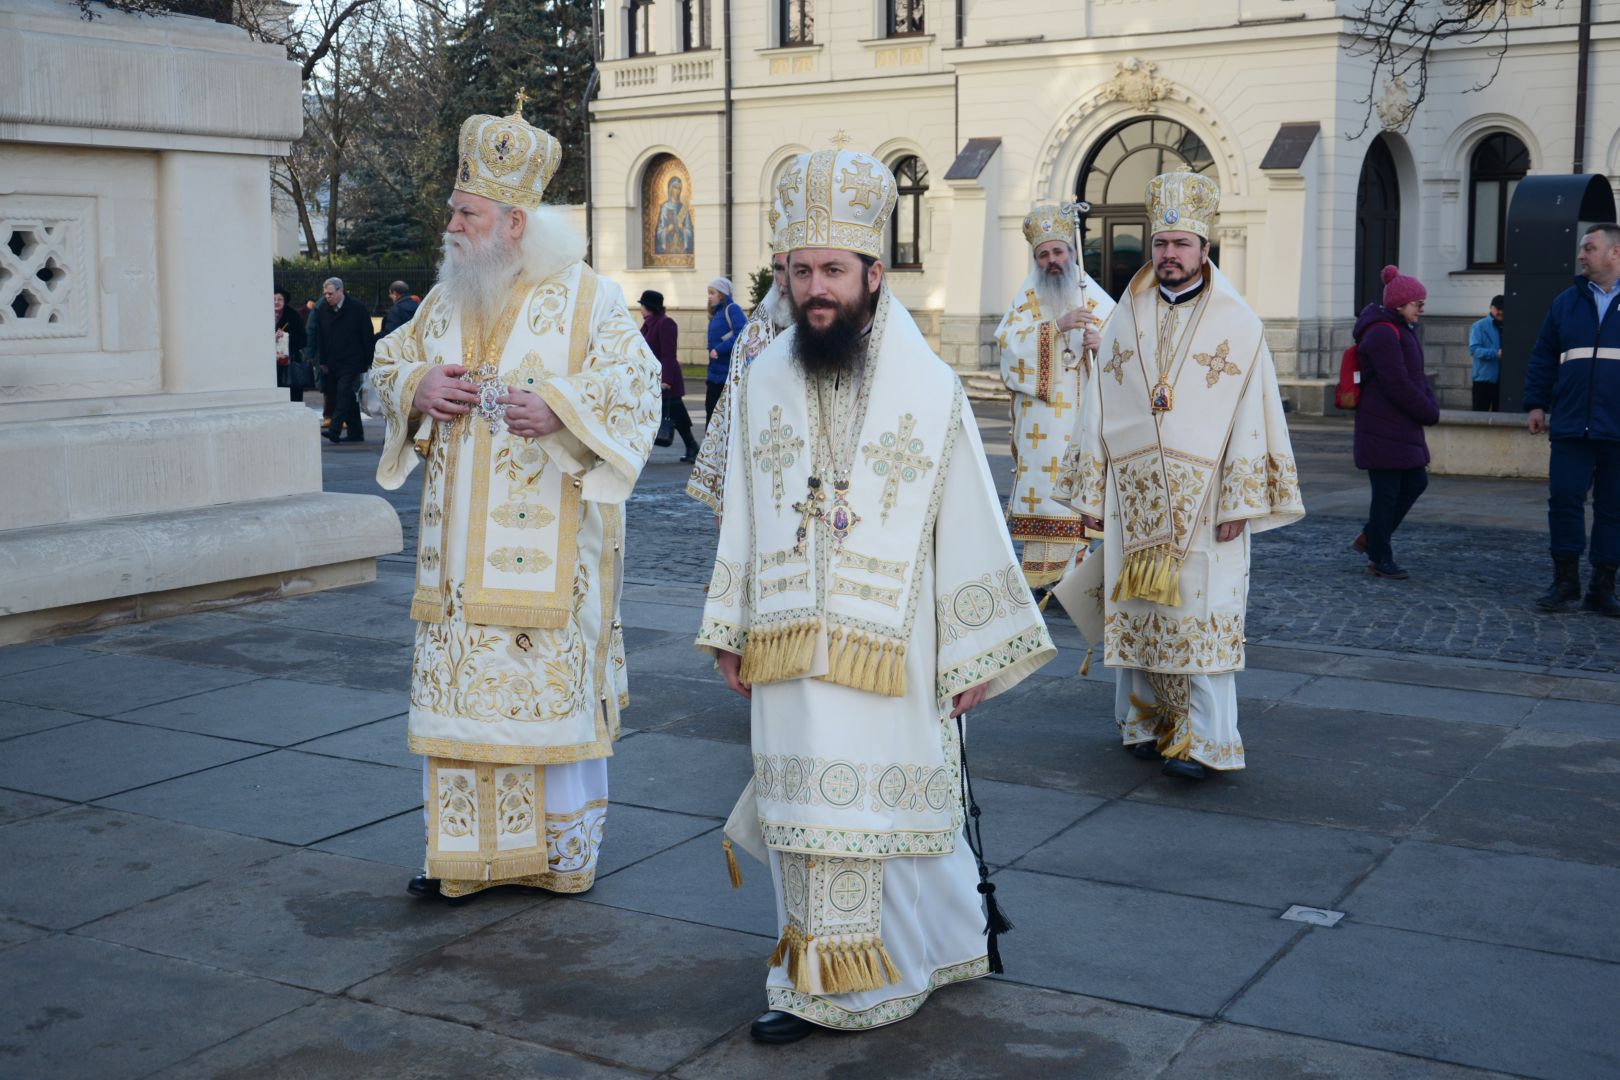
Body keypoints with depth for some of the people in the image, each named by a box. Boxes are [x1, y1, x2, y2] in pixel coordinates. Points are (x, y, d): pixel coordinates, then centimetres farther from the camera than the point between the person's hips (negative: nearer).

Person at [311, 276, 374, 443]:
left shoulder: (357, 308, -4)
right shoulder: (321, 310, 9)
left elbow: (367, 336, -2)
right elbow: (319, 338, 14)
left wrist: (367, 362, -4)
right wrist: (323, 362, 9)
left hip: (351, 362, -5)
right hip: (333, 364, 5)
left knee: (344, 394, -16)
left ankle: (334, 430, -24)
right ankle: (356, 432, 14)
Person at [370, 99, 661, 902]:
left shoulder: (585, 297, -4)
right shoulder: (445, 299, 13)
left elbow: (637, 383, -9)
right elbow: (389, 363, 20)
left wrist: (561, 408, -24)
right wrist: (419, 388, -3)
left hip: (545, 540, -5)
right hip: (461, 542, 6)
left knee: (554, 680, 0)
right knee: (457, 681, 6)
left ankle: (566, 851, 15)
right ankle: (467, 852, 18)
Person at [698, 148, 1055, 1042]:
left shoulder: (929, 388, -5)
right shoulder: (763, 381, 4)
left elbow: (967, 526, -3)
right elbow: (742, 516, 9)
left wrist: (975, 655, -2)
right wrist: (731, 630, 10)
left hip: (888, 651, -3)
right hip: (789, 649, 3)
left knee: (884, 807, 5)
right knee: (809, 813, 8)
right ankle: (815, 985, 22)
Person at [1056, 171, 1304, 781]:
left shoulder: (1238, 325, -1)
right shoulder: (1124, 319, 9)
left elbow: (1251, 417, -4)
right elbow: (1099, 411, 10)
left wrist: (1240, 502, -10)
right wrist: (1092, 494, 6)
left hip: (1203, 498, -3)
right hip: (1134, 497, 3)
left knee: (1202, 613, -5)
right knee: (1138, 610, 7)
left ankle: (1202, 740, -1)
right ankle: (1147, 722, 19)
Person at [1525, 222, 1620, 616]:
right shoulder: (1566, 302, 10)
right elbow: (1542, 358, 13)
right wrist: (1536, 404, 5)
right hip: (1571, 426, 2)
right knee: (1564, 500, -3)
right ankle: (1565, 583, 8)